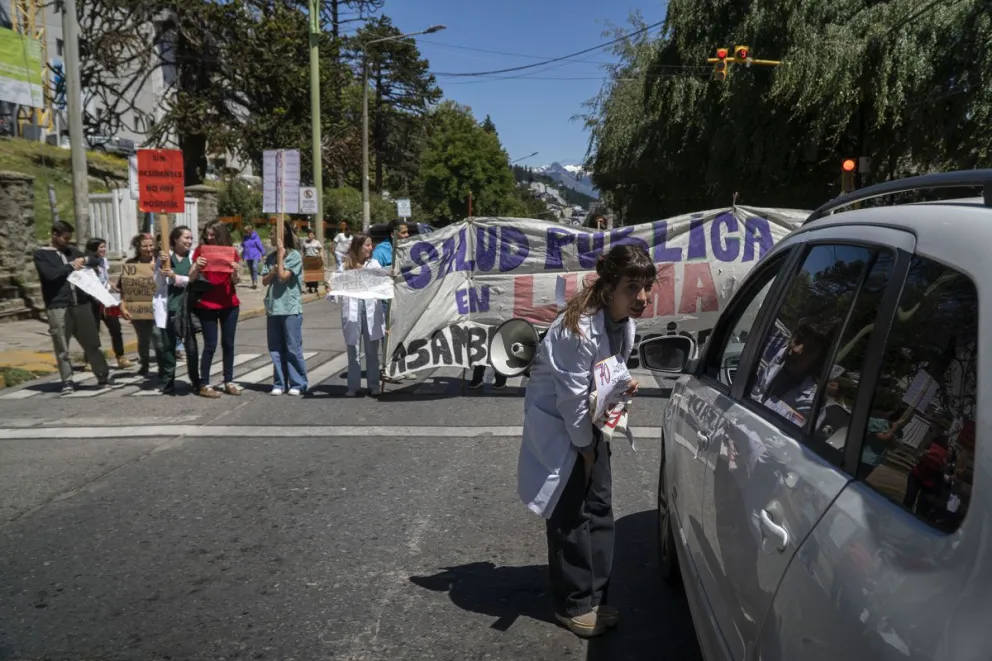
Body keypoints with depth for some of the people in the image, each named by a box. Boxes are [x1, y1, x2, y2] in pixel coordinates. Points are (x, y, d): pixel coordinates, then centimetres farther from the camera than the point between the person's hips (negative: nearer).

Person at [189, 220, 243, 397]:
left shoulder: (230, 252, 4)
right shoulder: (201, 250, -1)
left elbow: (235, 282, 3)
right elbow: (192, 278, -3)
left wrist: (235, 272, -17)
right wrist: (196, 266, -22)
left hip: (229, 305, 2)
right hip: (206, 305, -2)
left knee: (228, 344, 8)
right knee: (210, 345, -2)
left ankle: (228, 382, 17)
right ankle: (204, 384, 5)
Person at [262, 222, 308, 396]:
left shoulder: (294, 255, -6)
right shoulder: (271, 257, 11)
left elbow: (283, 276, -13)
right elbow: (265, 281, 8)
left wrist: (280, 255, -8)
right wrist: (272, 271, -10)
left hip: (291, 308, -6)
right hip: (273, 307, 6)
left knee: (293, 348, -2)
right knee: (275, 348, 8)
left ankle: (297, 384, 7)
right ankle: (279, 383, 17)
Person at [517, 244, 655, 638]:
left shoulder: (625, 324, -4)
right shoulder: (578, 327, -30)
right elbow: (571, 395, -24)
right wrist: (584, 447, -14)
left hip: (588, 418, 8)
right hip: (557, 421, -8)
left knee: (600, 506, 10)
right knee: (570, 515, -2)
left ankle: (595, 596, 24)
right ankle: (574, 604, 14)